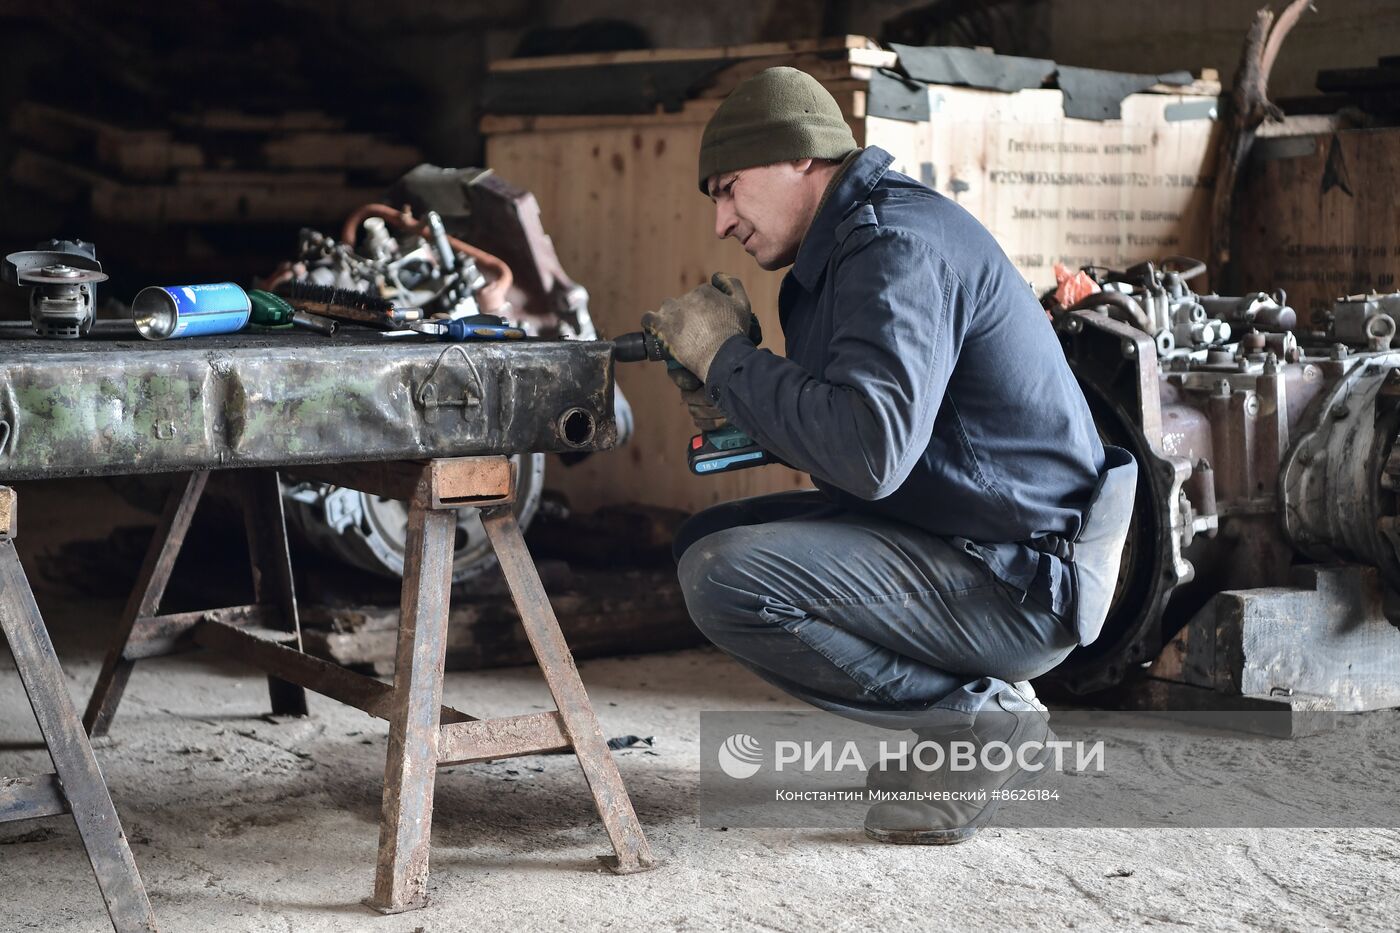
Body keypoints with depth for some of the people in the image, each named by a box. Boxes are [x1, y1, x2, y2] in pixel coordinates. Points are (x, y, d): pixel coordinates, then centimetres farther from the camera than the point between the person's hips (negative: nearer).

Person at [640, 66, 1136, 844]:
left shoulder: (898, 247, -19)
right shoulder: (844, 247, 14)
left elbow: (869, 452, -32)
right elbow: (841, 429, 19)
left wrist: (728, 357, -19)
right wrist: (738, 407, -1)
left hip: (1021, 580, -11)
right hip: (946, 533, 11)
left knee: (726, 578, -23)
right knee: (704, 541, 13)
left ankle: (979, 715, -7)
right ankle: (971, 696, 9)